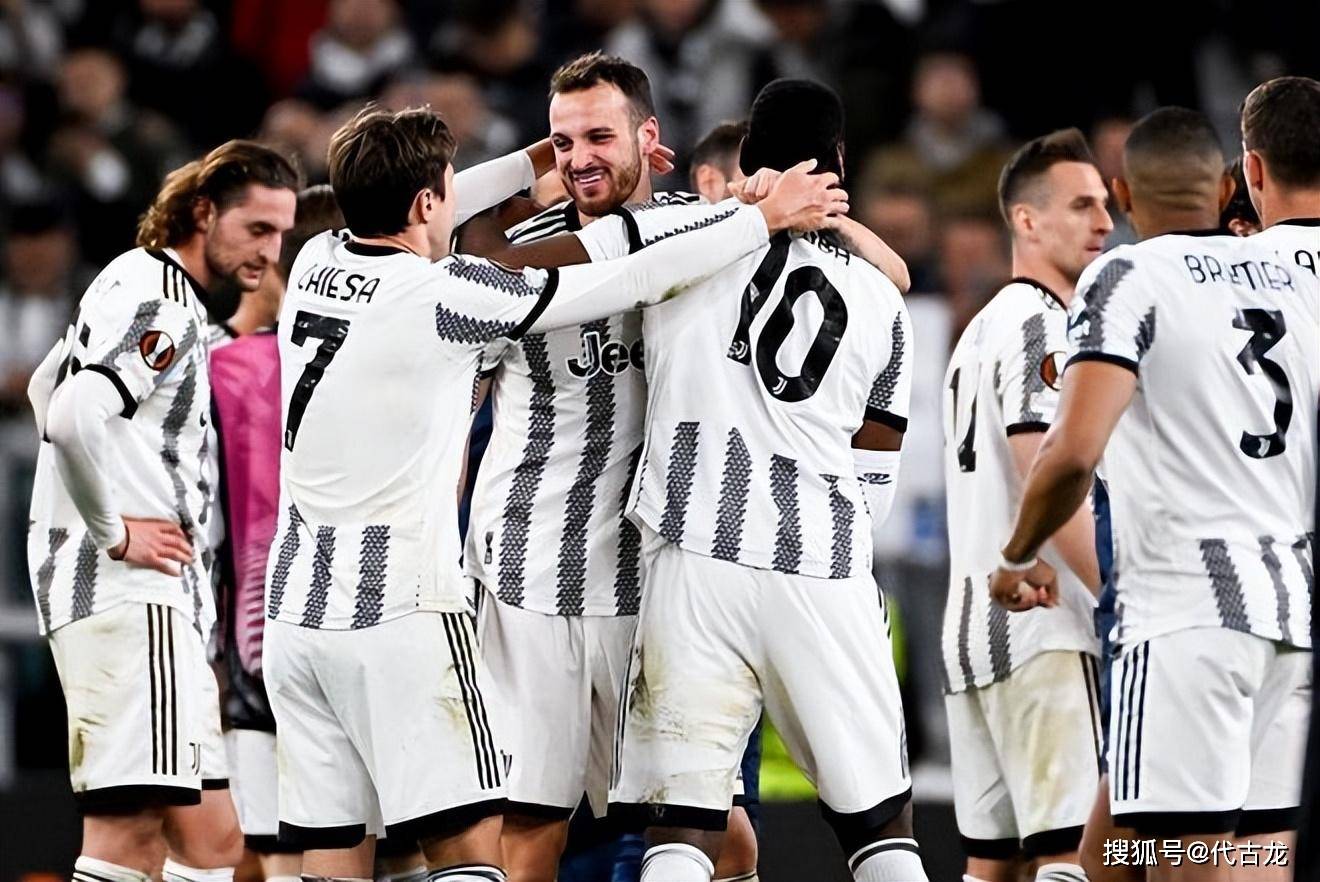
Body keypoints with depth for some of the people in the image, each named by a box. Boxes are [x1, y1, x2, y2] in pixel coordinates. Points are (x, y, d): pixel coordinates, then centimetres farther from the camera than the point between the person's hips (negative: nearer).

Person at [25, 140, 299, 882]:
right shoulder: (164, 306, -12)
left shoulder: (135, 284, 20)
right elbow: (73, 413, -28)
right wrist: (114, 532, -17)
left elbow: (47, 387, 36)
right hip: (129, 595, -11)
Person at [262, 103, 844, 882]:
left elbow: (404, 217, 29)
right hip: (401, 613, -7)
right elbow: (635, 283, -7)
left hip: (297, 607, 7)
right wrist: (765, 220, 3)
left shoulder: (316, 263, 6)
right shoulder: (446, 294, -12)